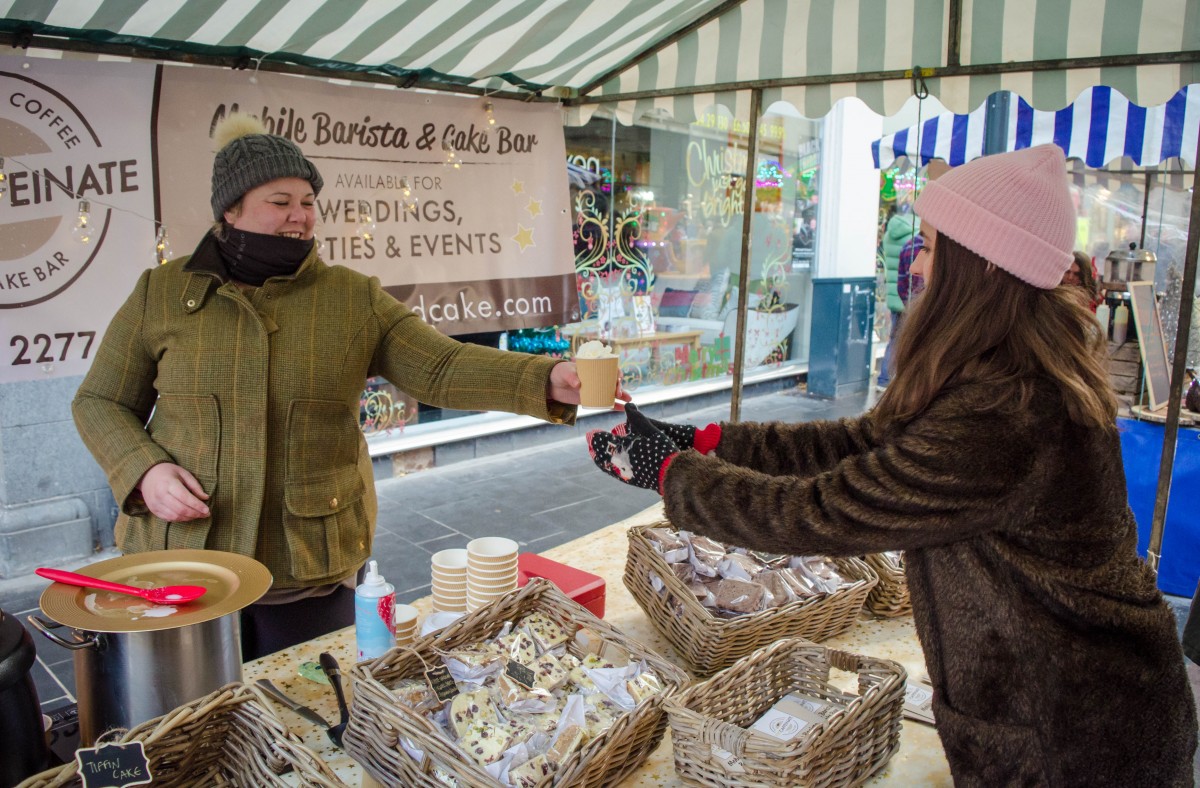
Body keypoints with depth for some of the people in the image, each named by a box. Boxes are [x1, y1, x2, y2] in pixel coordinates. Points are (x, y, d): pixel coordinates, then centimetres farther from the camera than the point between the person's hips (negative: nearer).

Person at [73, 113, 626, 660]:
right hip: (182, 559, 1)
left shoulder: (353, 298, -1)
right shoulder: (161, 293, 1)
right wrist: (143, 470, -12)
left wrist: (546, 379, -26)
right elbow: (100, 402, 8)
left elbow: (442, 368, -11)